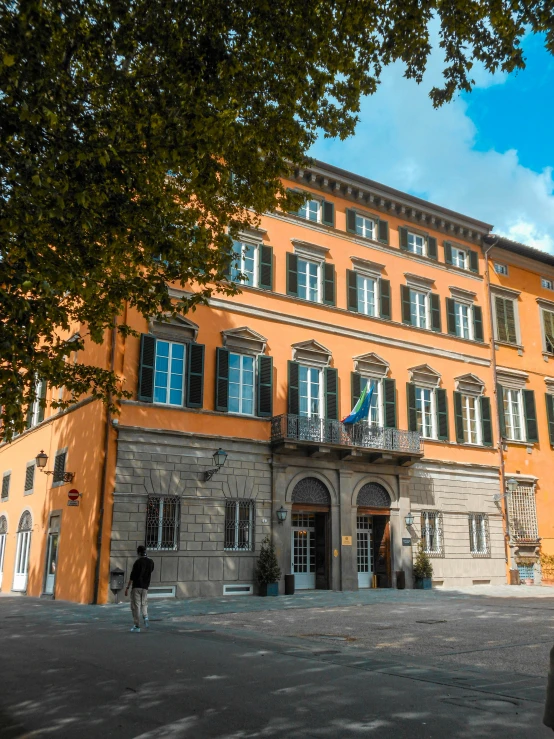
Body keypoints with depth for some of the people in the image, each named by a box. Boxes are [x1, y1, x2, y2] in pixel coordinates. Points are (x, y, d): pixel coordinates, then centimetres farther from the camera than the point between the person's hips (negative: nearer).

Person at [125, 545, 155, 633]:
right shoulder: (151, 562, 5)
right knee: (144, 604, 18)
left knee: (135, 606, 2)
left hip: (136, 586, -5)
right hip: (145, 587, 5)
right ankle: (146, 617, -8)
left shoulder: (138, 562, -11)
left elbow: (132, 576, -12)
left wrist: (127, 587, -9)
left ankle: (137, 626, 1)